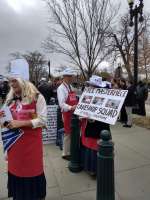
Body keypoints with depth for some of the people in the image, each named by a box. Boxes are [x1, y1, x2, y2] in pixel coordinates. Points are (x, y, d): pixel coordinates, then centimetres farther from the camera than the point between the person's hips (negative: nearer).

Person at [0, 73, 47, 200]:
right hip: (14, 141, 5)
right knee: (15, 169, 17)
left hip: (31, 141, -5)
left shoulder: (37, 97, -10)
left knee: (33, 169, 8)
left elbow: (42, 120, -14)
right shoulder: (10, 98, 9)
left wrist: (20, 123, -20)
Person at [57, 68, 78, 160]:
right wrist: (71, 108, -39)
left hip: (74, 113, 8)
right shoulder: (61, 88, -13)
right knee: (68, 133, 3)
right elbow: (62, 104, -24)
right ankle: (66, 153, 21)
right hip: (67, 114, -8)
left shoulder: (71, 87, 14)